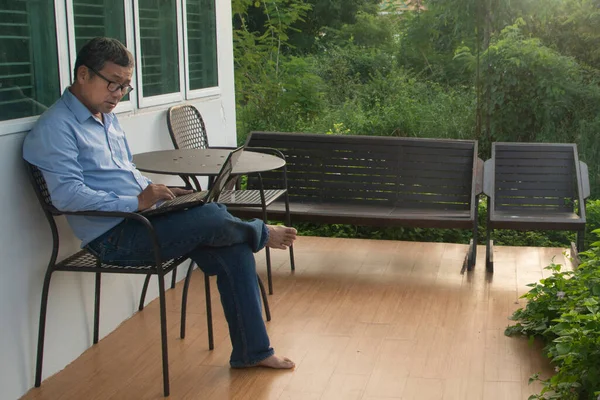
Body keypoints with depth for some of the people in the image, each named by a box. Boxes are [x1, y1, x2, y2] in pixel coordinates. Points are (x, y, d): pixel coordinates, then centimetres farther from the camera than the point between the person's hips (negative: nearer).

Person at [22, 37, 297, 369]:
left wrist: (161, 193, 9)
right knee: (210, 216, -24)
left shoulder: (108, 118, 19)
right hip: (114, 238, -9)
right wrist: (137, 202, -25)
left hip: (142, 219, 9)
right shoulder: (55, 128, -11)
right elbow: (67, 195, -21)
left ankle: (252, 350, 3)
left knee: (233, 250, -6)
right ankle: (261, 234, 11)